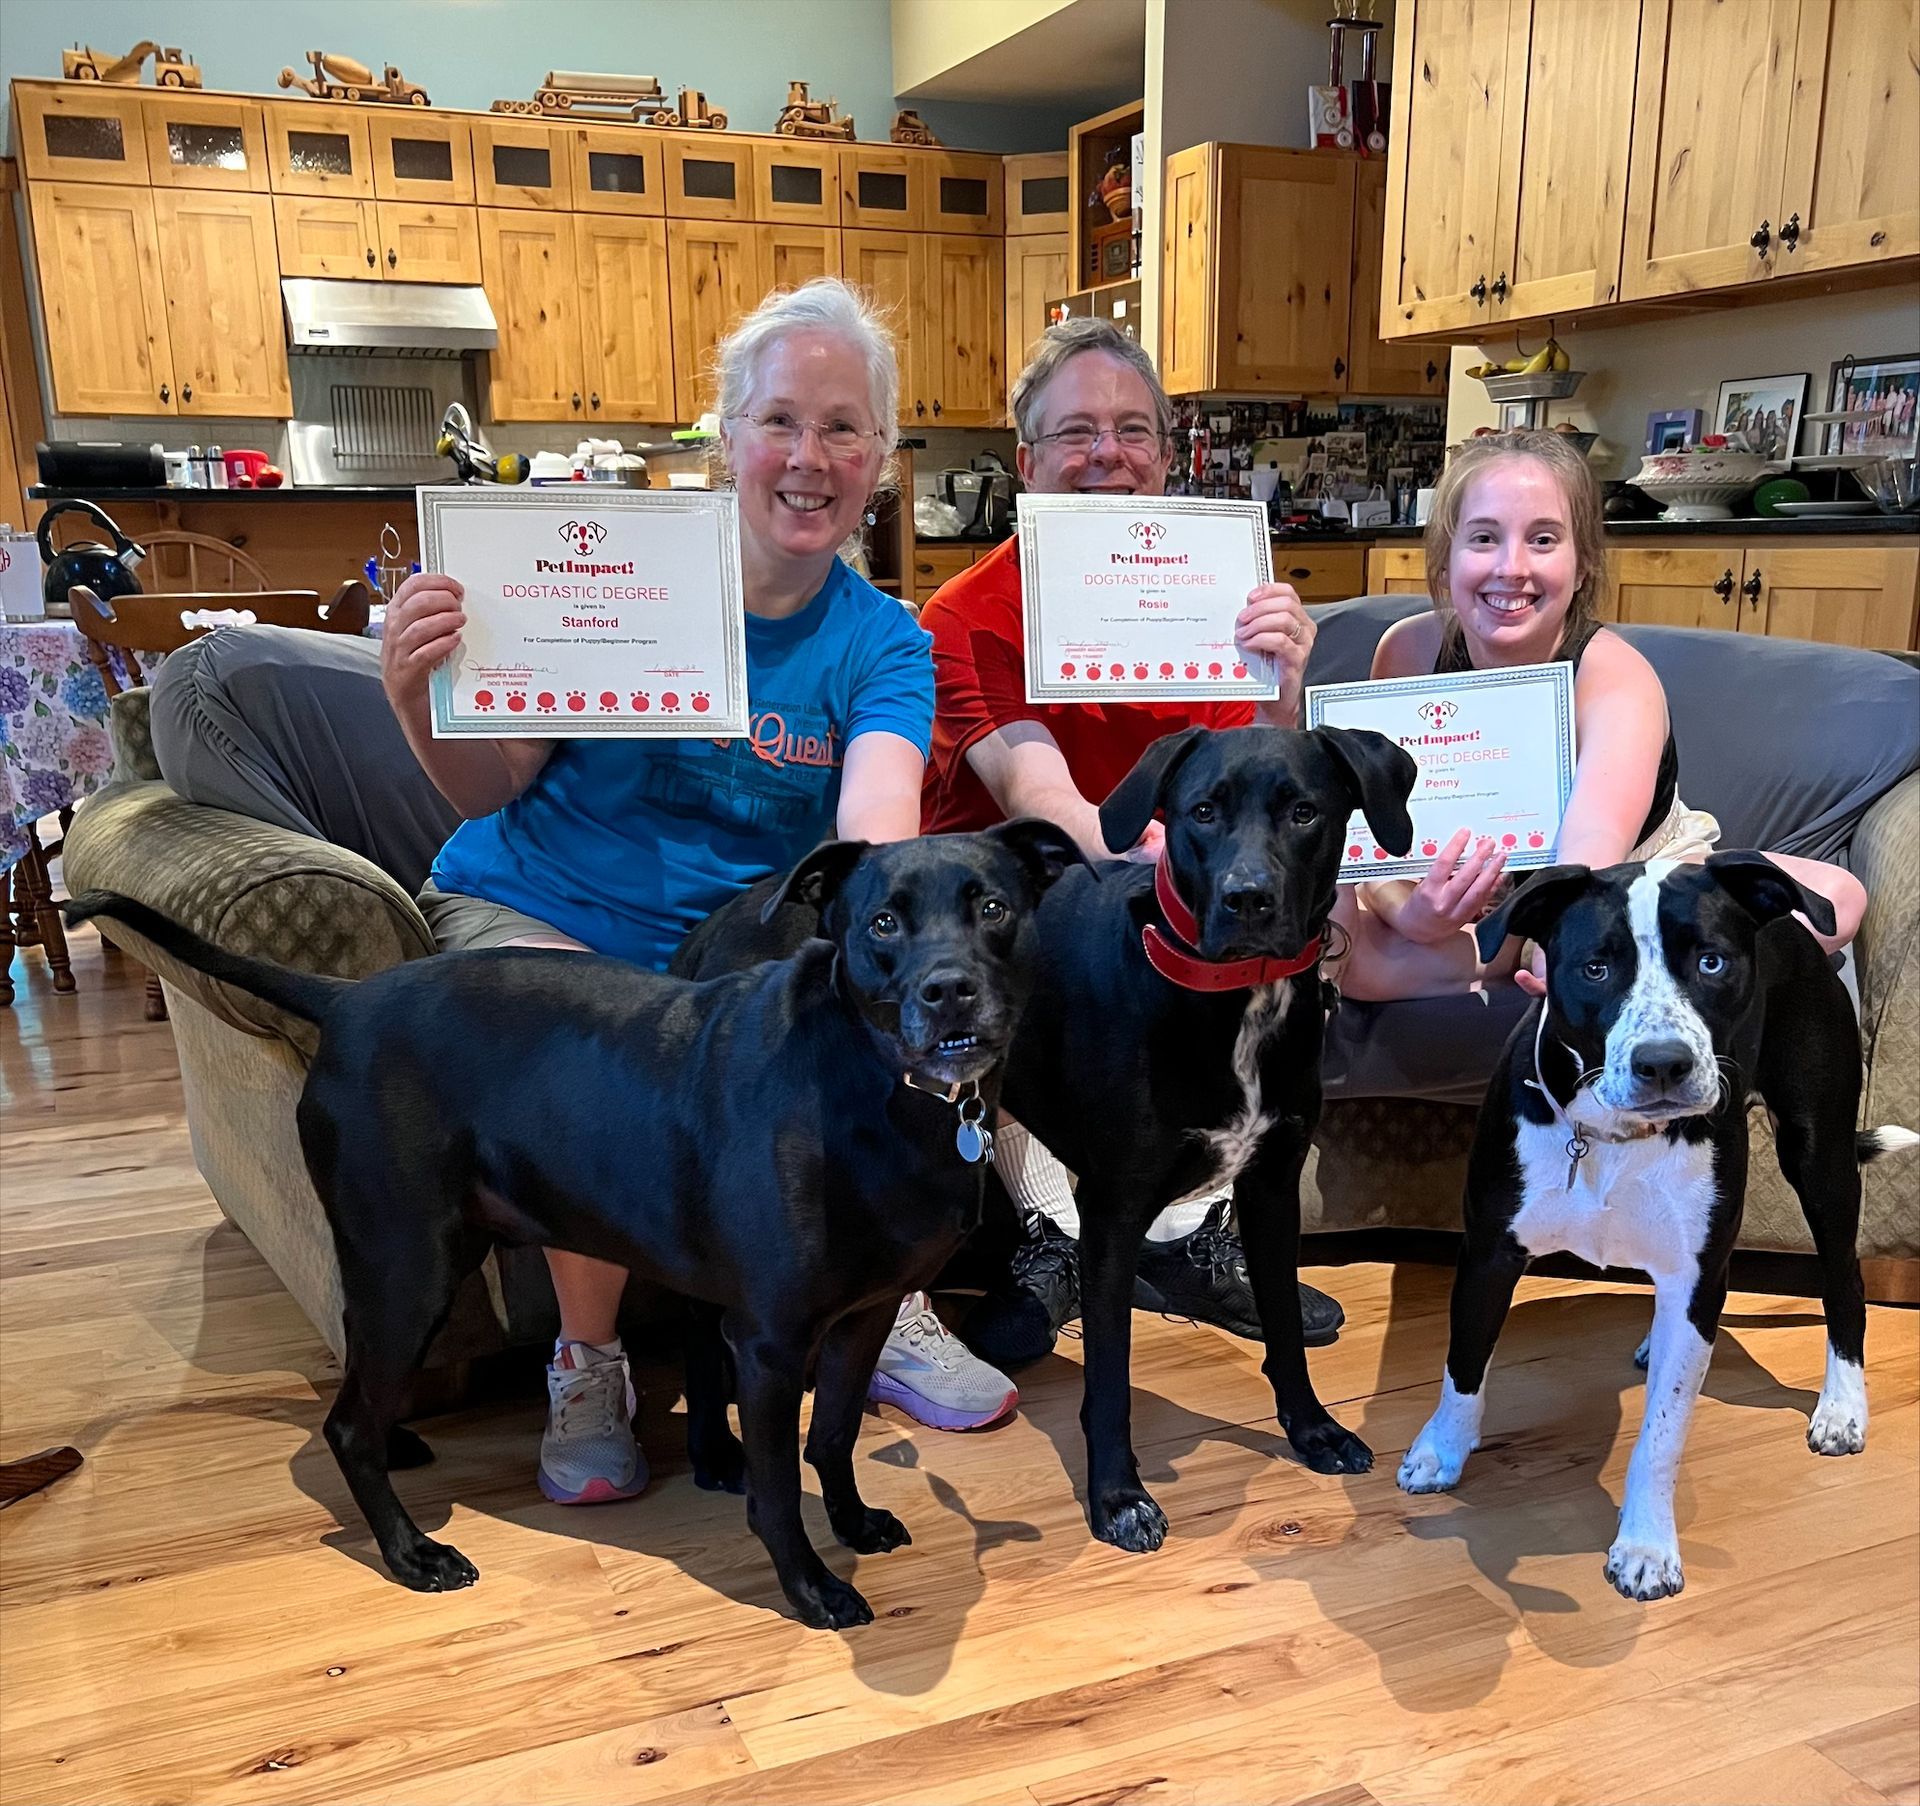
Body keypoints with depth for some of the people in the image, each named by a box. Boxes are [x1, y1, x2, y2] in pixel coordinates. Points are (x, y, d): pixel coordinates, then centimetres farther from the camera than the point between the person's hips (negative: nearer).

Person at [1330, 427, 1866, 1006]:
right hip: (1475, 907, 1)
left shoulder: (1617, 678, -27)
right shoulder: (1406, 651, -17)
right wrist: (1408, 913, -42)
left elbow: (1590, 857, -45)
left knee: (1834, 898, -27)